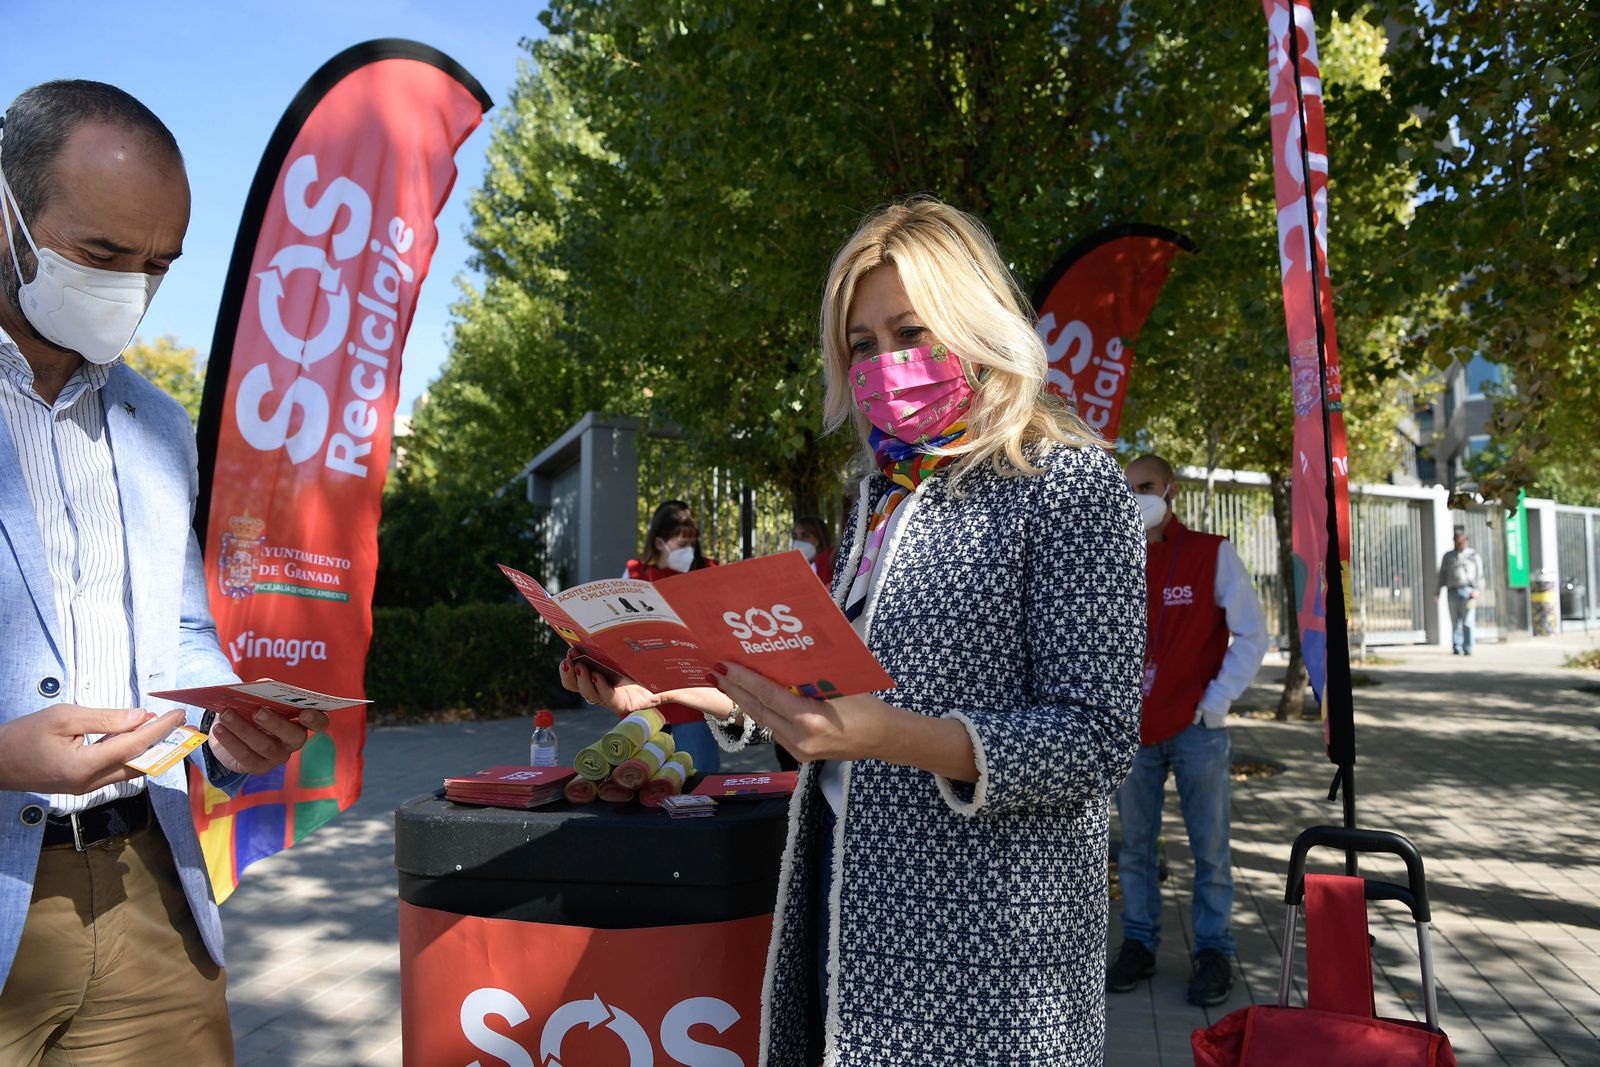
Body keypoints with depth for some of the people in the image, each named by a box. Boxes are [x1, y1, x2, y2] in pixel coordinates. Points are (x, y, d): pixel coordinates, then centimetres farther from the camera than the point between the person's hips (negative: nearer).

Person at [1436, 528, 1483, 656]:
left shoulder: (1473, 555, 12)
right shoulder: (1448, 556, 20)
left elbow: (1479, 574, 5)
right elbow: (1442, 575, 17)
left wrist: (1476, 590, -8)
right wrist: (1438, 591, 7)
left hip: (1468, 591, -2)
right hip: (1452, 591, 2)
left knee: (1468, 622, -9)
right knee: (1455, 622, 0)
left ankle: (1467, 649, -10)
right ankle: (1456, 648, 4)